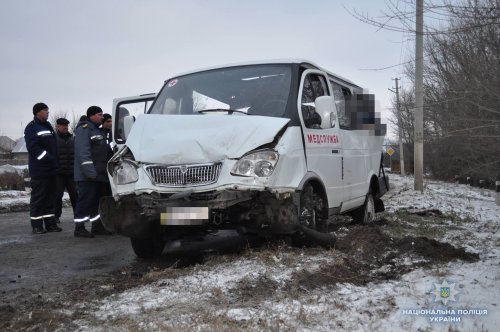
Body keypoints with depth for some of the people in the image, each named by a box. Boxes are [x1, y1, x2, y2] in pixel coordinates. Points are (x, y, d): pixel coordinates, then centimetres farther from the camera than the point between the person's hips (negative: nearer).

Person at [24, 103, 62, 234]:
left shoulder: (48, 126, 19)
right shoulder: (32, 128, -7)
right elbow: (33, 148, -17)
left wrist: (55, 162, 14)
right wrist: (48, 158, -20)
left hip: (51, 169, 8)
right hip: (39, 170, -8)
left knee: (50, 197, 10)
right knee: (38, 197, -4)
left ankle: (50, 223, 15)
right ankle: (37, 225, 2)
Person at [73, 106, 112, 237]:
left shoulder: (98, 130, 21)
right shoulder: (84, 129, -10)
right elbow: (83, 152, -19)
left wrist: (104, 172, 21)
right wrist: (90, 172, -24)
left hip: (99, 175, 10)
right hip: (87, 176, -10)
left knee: (97, 200, 13)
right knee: (85, 200, -8)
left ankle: (97, 225, 20)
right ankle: (79, 227, -2)